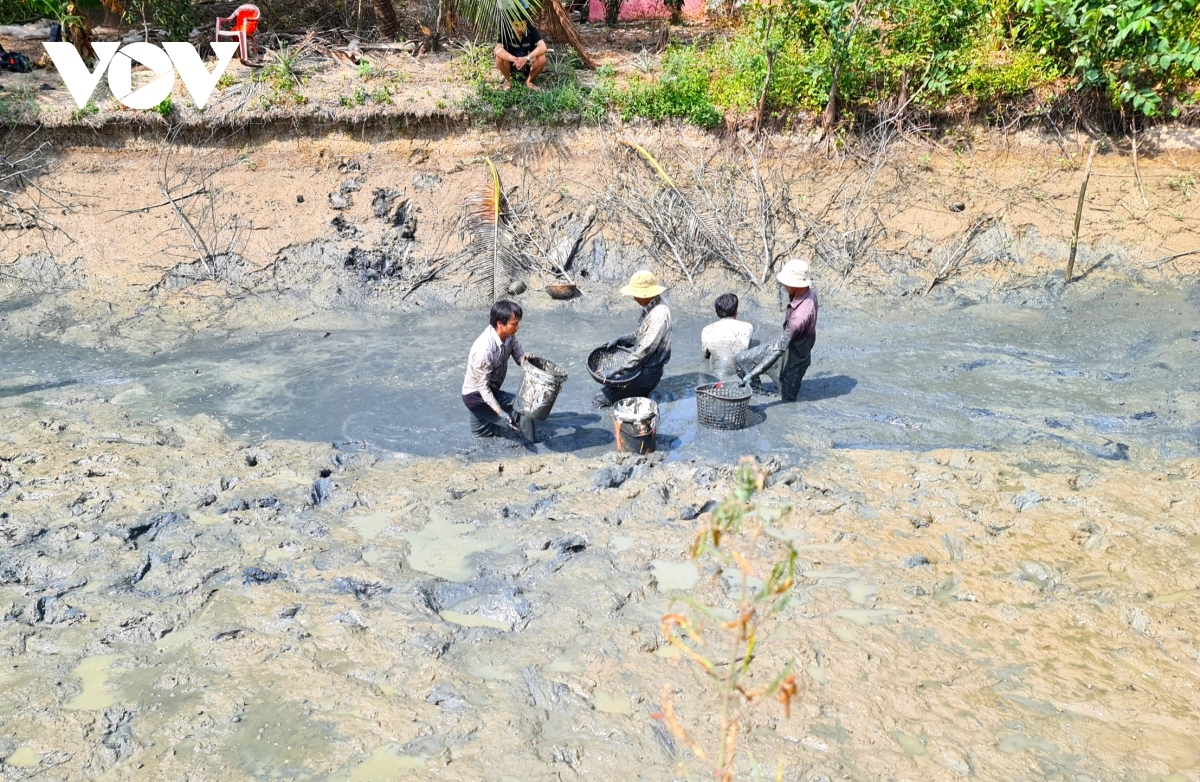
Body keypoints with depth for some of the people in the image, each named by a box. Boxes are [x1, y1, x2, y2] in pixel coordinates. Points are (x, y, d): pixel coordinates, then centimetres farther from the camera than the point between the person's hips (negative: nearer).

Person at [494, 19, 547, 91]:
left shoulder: (532, 30, -18)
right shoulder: (506, 31, -18)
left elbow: (543, 47, -30)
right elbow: (497, 50, -31)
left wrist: (526, 58, -43)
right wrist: (515, 59, -45)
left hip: (528, 65, 0)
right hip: (512, 65, 0)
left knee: (542, 59, -28)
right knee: (499, 58, -30)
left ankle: (529, 81, -1)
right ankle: (508, 80, 0)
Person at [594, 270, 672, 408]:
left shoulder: (659, 314, -24)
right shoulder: (649, 307, 6)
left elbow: (646, 348, -26)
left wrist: (621, 367, -22)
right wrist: (619, 340, 4)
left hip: (648, 372, -10)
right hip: (642, 365, 10)